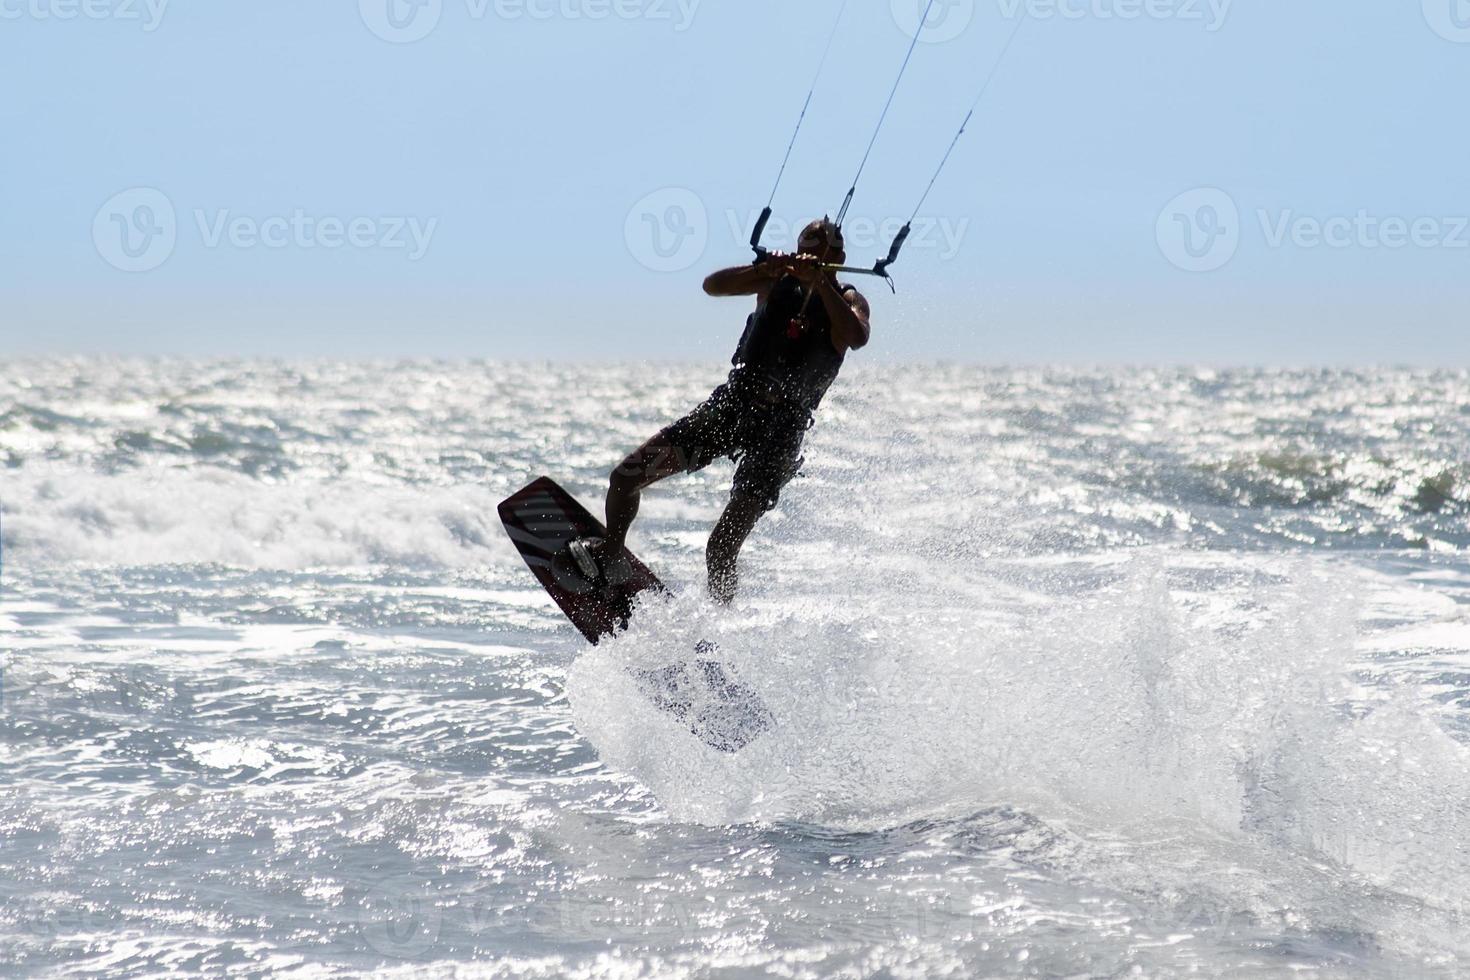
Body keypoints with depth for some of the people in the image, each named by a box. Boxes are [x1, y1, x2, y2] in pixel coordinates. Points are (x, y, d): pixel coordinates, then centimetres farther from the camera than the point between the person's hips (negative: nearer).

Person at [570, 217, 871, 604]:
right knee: (625, 477, -1)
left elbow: (857, 337, -25)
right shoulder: (778, 281, 7)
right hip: (733, 401, 4)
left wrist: (820, 282, -29)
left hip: (781, 426, -4)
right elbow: (713, 285, -8)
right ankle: (609, 557, 25)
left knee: (721, 549, -15)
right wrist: (763, 269, -24)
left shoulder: (848, 302, -1)